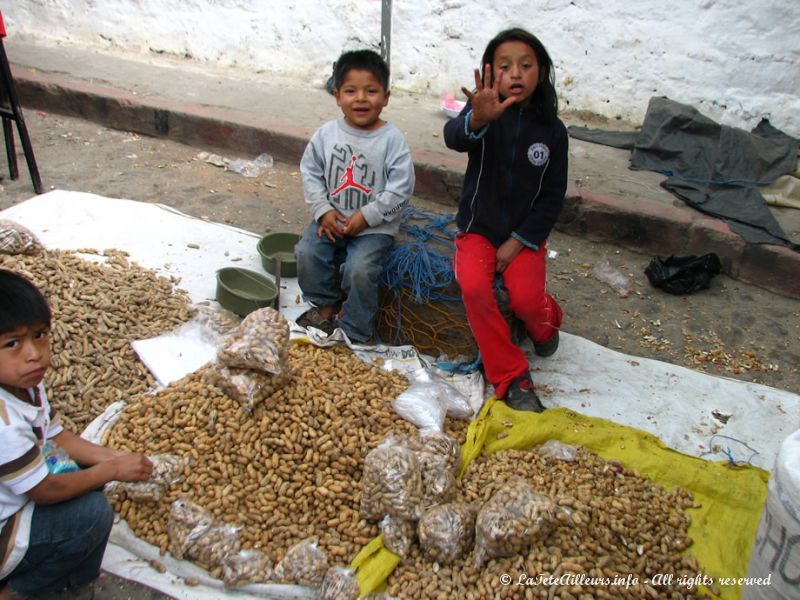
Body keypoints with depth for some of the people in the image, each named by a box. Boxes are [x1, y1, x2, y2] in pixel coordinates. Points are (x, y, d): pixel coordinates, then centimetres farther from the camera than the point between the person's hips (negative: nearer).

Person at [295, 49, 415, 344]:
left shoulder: (392, 139, -11)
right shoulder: (327, 133, -1)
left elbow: (400, 190, -11)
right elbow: (310, 171, 6)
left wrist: (365, 216, -16)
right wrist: (323, 210, -6)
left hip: (375, 225, -4)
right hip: (332, 217, 4)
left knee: (359, 269, -23)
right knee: (307, 252, -15)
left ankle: (356, 333, 1)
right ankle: (326, 304, 14)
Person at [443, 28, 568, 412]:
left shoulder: (552, 130, -2)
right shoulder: (482, 112, -8)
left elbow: (553, 196, -1)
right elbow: (454, 137, -32)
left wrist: (518, 242, -10)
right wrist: (477, 119, -56)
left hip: (524, 235, 1)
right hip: (478, 228, 0)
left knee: (526, 299, -23)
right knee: (474, 287, -27)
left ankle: (547, 322, 17)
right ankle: (511, 377, -13)